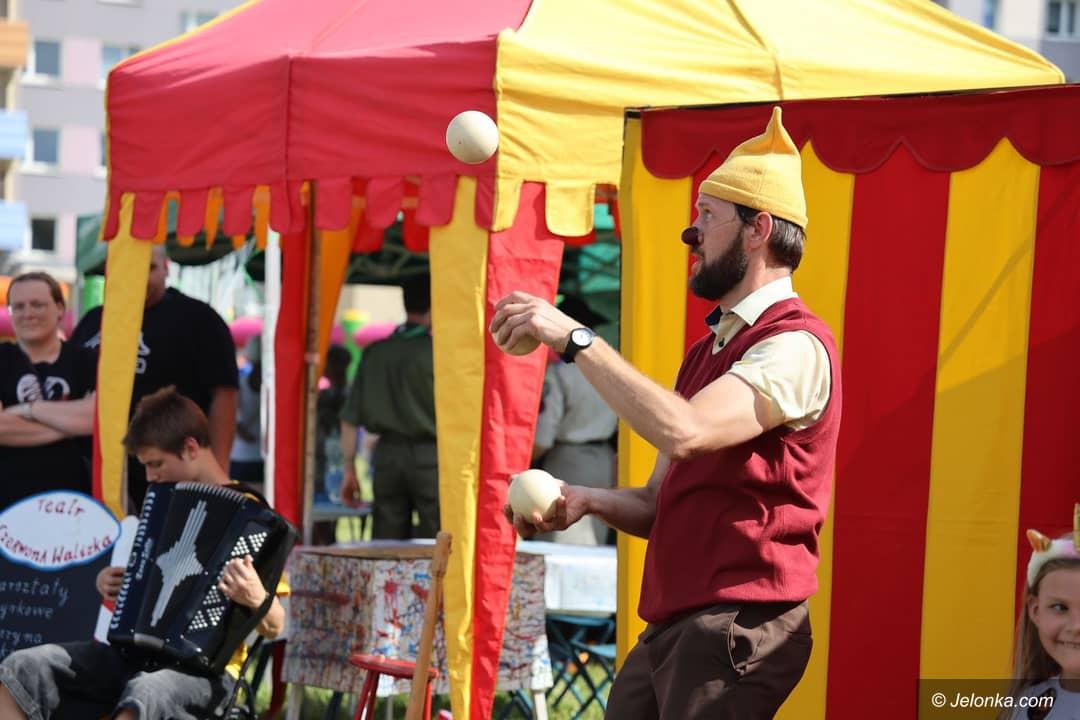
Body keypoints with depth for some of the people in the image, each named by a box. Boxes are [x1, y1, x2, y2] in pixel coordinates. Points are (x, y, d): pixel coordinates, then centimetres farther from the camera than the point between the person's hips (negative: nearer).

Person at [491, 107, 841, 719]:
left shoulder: (796, 346, -10)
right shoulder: (709, 350, 22)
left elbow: (682, 432, -26)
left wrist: (576, 339, -19)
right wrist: (588, 501, 0)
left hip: (737, 627, -9)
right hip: (669, 626, 9)